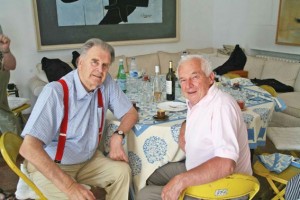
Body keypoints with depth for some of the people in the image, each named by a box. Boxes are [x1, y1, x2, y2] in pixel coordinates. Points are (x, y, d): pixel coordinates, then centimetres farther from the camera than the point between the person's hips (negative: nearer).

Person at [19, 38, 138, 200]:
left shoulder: (106, 83, -9)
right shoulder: (55, 92, -27)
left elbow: (131, 113, 3)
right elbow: (28, 148, -33)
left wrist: (118, 135, -18)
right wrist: (69, 186, -39)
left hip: (88, 160, 5)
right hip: (50, 166, -5)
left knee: (122, 171, -13)